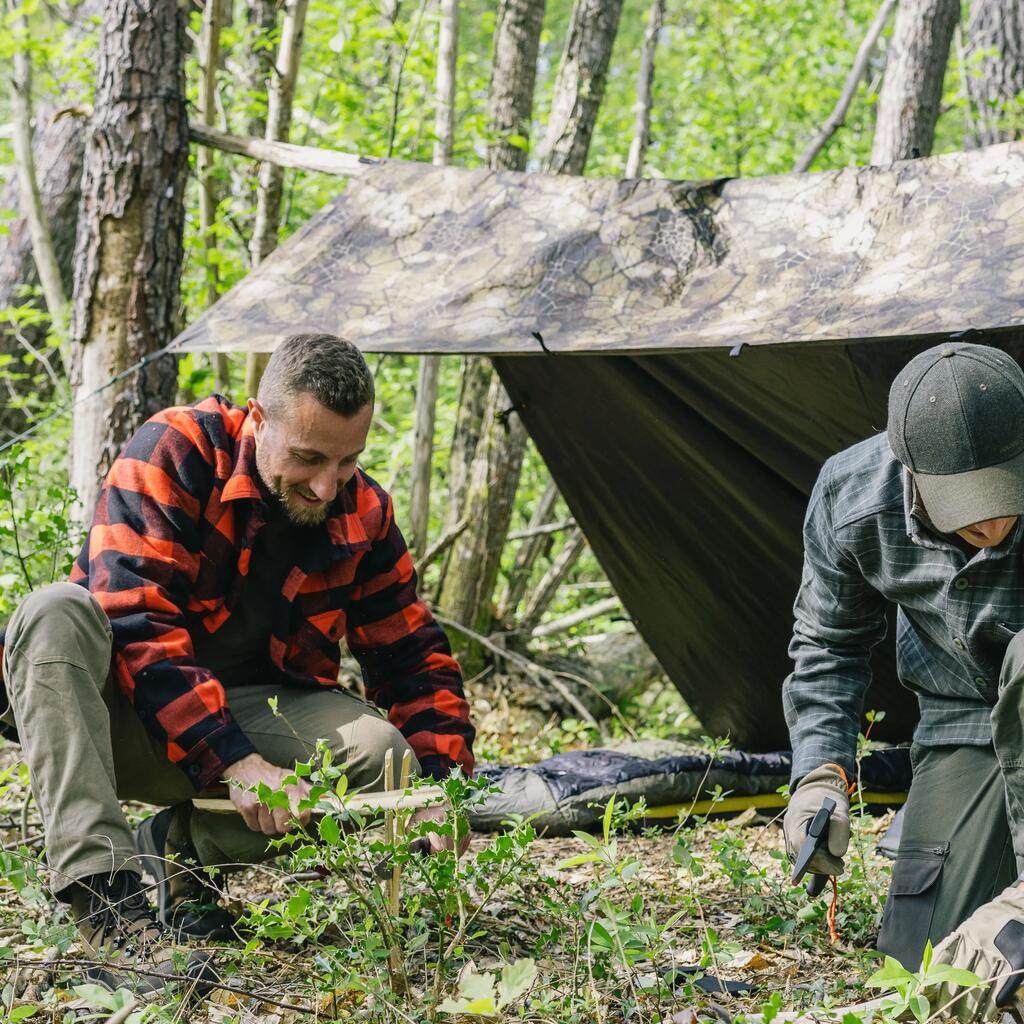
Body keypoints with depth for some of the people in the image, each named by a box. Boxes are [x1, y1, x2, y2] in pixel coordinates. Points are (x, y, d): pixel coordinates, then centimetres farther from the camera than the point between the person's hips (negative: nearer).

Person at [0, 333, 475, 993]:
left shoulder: (363, 512, -2)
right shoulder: (175, 452, -18)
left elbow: (413, 658, 6)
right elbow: (138, 623, -27)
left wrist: (438, 784, -11)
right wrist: (238, 764, -34)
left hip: (249, 710, 4)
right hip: (126, 712, -3)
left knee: (382, 753, -25)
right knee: (57, 614, -35)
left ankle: (187, 845, -2)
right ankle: (108, 904, -46)